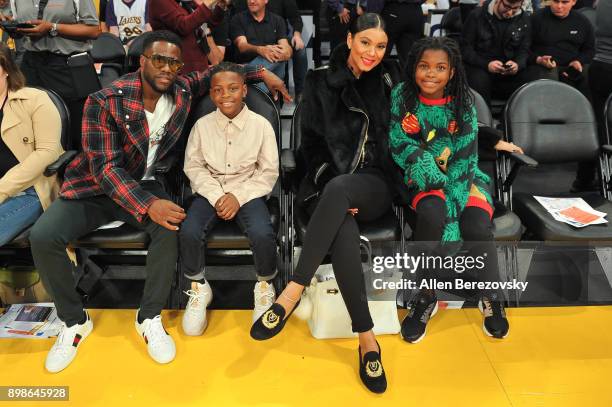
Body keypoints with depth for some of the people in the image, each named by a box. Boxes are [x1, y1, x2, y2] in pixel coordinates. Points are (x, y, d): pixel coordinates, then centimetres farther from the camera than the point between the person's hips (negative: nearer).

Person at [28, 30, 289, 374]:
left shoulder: (182, 91, -7)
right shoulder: (105, 102, -19)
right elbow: (105, 168, -24)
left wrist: (262, 72, 4)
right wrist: (148, 205, -36)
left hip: (144, 184, 2)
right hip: (94, 187, -1)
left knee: (171, 226, -31)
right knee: (43, 236, -25)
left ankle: (150, 318, -13)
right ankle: (74, 322, -2)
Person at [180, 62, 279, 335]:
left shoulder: (261, 125, -5)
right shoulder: (202, 125, -1)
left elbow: (269, 172, -2)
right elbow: (193, 166, 2)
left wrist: (238, 196, -13)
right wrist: (217, 196, -12)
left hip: (248, 191, -1)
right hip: (210, 190, 2)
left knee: (263, 235, -30)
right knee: (189, 233, -27)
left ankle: (264, 286, 3)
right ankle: (199, 288, 4)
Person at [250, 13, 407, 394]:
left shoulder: (390, 80, 10)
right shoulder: (321, 81, 6)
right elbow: (312, 144, 3)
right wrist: (338, 198, -10)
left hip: (376, 184, 0)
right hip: (329, 184, 0)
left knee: (339, 190, -36)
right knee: (343, 234, -34)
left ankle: (293, 292, -31)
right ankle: (367, 339, -25)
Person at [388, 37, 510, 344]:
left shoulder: (462, 102, -4)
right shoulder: (402, 96, -3)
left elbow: (465, 159, -9)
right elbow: (398, 143, -8)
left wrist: (451, 202, -20)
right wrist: (427, 165, -24)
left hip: (462, 177, 1)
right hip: (423, 181, -1)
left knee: (476, 226, -26)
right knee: (432, 215, -33)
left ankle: (492, 298, 4)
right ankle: (425, 296, -11)